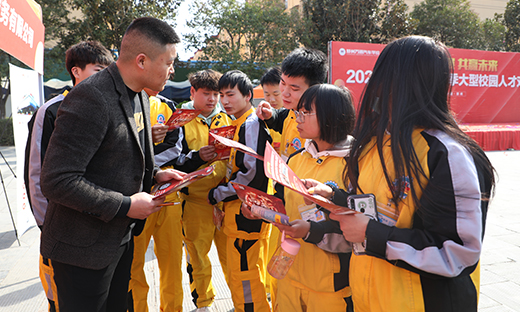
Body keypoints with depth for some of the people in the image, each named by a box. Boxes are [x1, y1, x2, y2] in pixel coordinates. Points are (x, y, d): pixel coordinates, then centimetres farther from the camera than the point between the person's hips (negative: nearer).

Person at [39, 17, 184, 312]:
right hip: (84, 248, -8)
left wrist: (154, 174, 2)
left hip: (121, 238, 9)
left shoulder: (139, 97, 6)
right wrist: (125, 206, -22)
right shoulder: (90, 99, -24)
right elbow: (57, 181, -27)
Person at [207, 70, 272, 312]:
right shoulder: (241, 124, 16)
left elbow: (252, 172, -22)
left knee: (243, 276, -1)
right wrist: (223, 201, 15)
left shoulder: (252, 124, -15)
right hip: (239, 210, 10)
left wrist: (217, 195, -12)